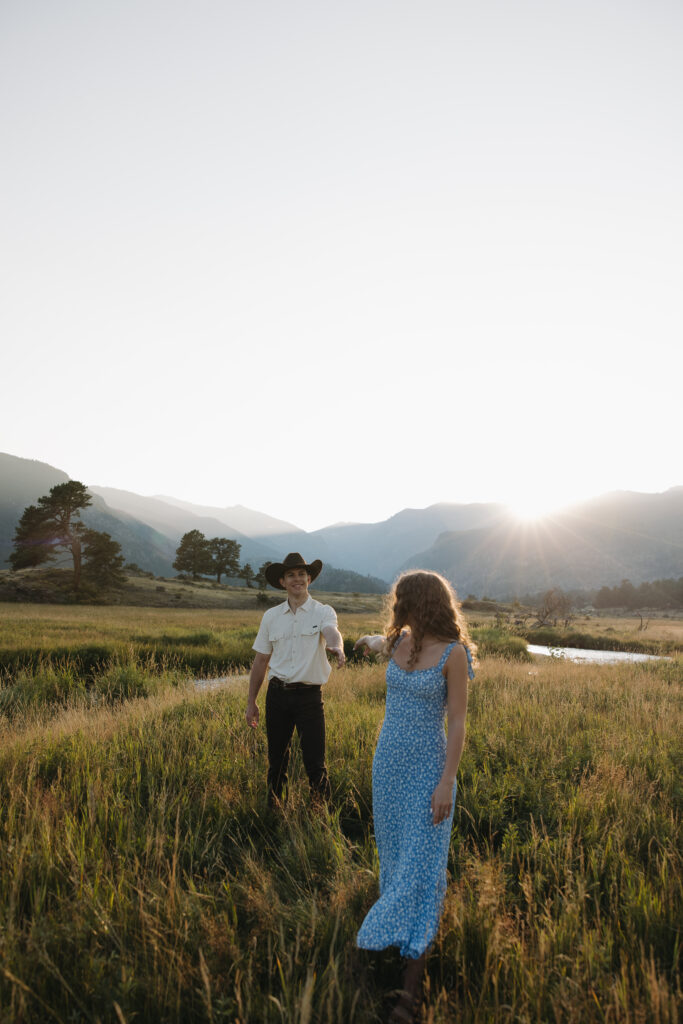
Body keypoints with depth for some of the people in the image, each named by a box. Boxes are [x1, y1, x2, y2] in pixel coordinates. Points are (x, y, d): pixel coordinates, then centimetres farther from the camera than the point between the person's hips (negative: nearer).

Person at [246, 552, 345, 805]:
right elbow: (261, 661, 11)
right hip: (277, 693, 3)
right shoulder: (271, 616, 7)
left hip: (309, 695, -3)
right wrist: (251, 701, 11)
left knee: (314, 762, -1)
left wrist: (336, 647, -50)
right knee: (276, 760, 14)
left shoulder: (323, 612, -2)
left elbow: (331, 632, -26)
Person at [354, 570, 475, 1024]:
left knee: (421, 863, -4)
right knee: (395, 849, 18)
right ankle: (408, 916, 43)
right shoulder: (400, 640, -1)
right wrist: (369, 640, 46)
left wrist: (447, 783, -18)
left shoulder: (453, 652, -18)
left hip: (428, 766, -6)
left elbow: (457, 722, -16)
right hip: (389, 760, 6)